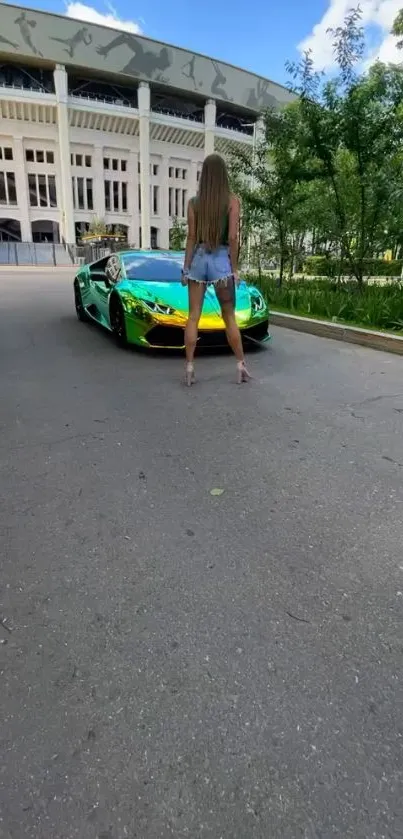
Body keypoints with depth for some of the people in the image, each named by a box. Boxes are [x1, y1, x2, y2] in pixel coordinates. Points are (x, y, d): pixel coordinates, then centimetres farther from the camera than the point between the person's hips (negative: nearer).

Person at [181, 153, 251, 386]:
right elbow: (233, 238, -7)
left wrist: (186, 267, 5)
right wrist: (235, 268, -2)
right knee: (229, 317, 5)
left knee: (193, 316, 3)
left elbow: (192, 237, 2)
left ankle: (189, 367, 1)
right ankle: (241, 365, 9)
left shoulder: (194, 202, 5)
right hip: (221, 259, -2)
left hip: (198, 259, 2)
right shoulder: (232, 200, -1)